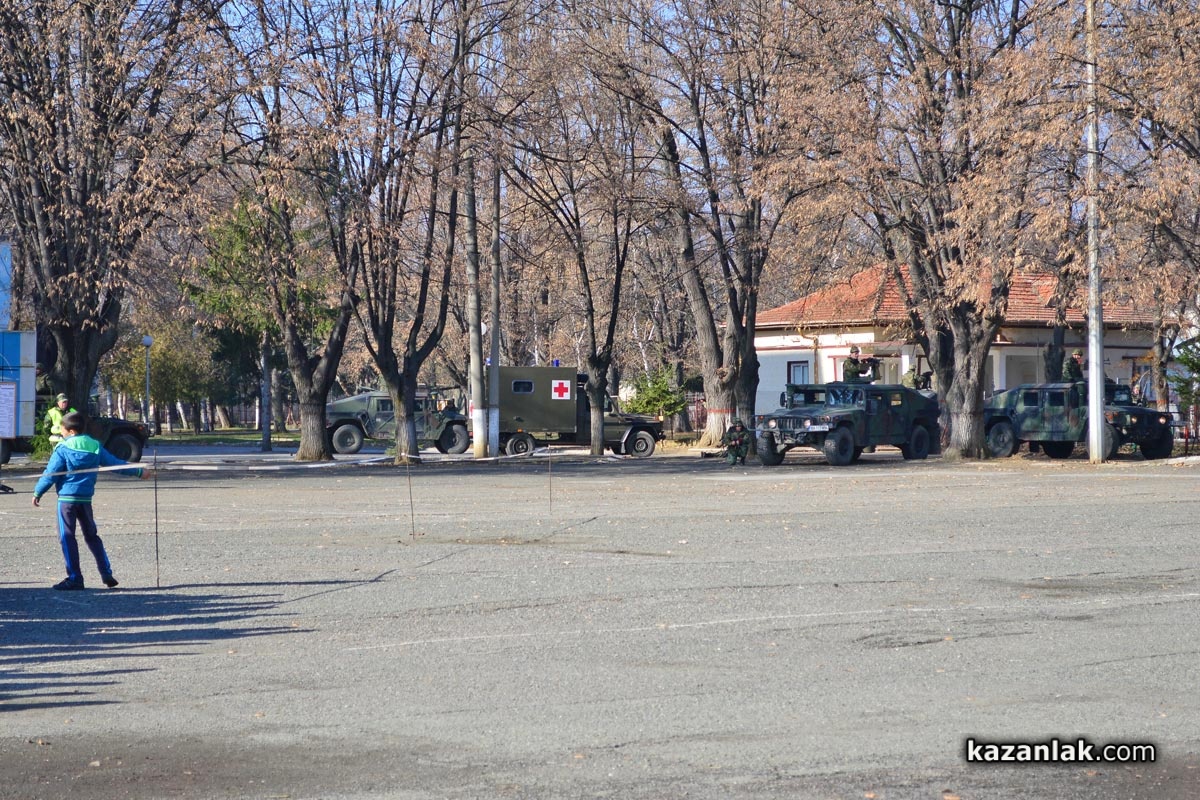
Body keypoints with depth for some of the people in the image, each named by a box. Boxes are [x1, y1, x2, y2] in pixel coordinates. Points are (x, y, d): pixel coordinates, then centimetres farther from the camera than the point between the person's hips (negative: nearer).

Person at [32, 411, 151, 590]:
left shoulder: (63, 450, -9)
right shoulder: (95, 447, 6)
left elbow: (50, 474, -8)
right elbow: (116, 464, 10)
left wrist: (37, 493, 4)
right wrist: (139, 472, 21)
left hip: (67, 498, -5)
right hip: (86, 499, 5)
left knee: (67, 537, 0)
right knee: (91, 536, 16)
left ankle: (74, 578, -3)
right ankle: (106, 574, 10)